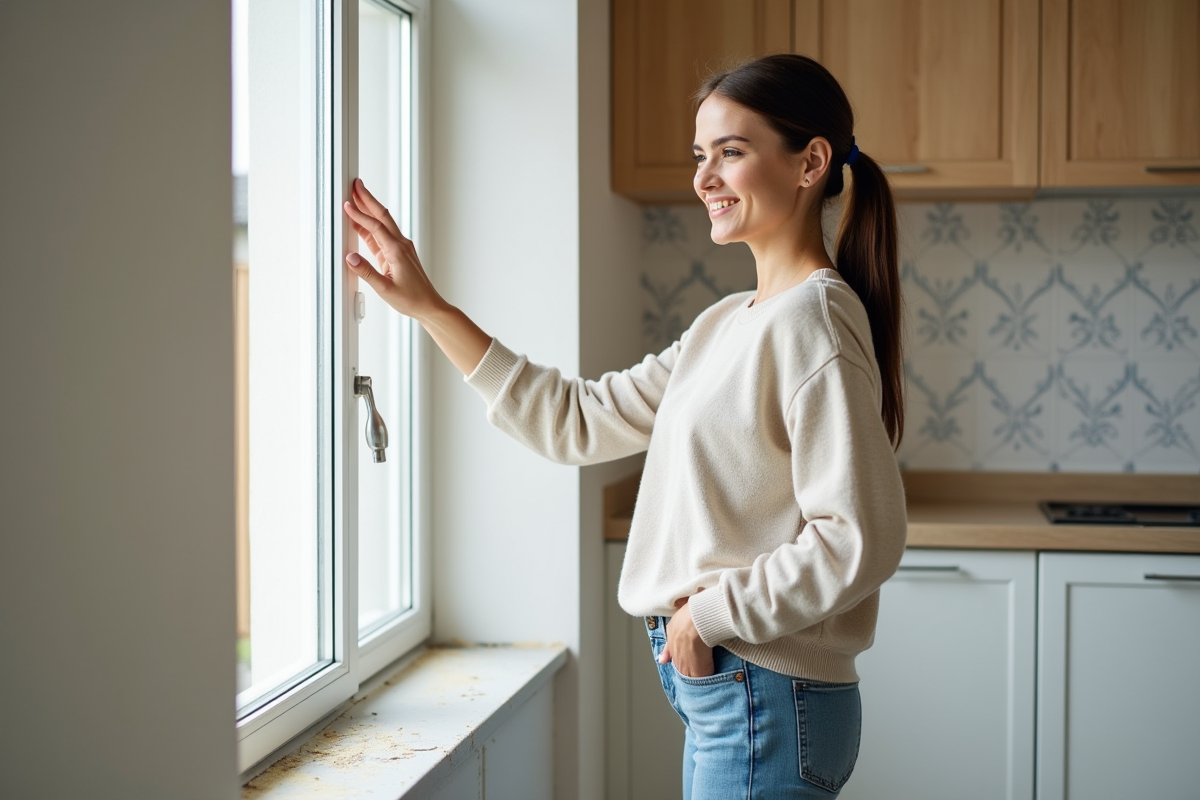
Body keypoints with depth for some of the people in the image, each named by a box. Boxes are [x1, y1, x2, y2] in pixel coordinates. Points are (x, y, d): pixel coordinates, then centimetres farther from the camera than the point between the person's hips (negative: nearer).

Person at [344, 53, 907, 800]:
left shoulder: (812, 319, -17)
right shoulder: (727, 325, 11)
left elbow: (860, 540, -23)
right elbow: (581, 418, 12)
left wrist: (710, 612, -14)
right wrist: (428, 308, 9)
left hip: (764, 702, -8)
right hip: (723, 700, 8)